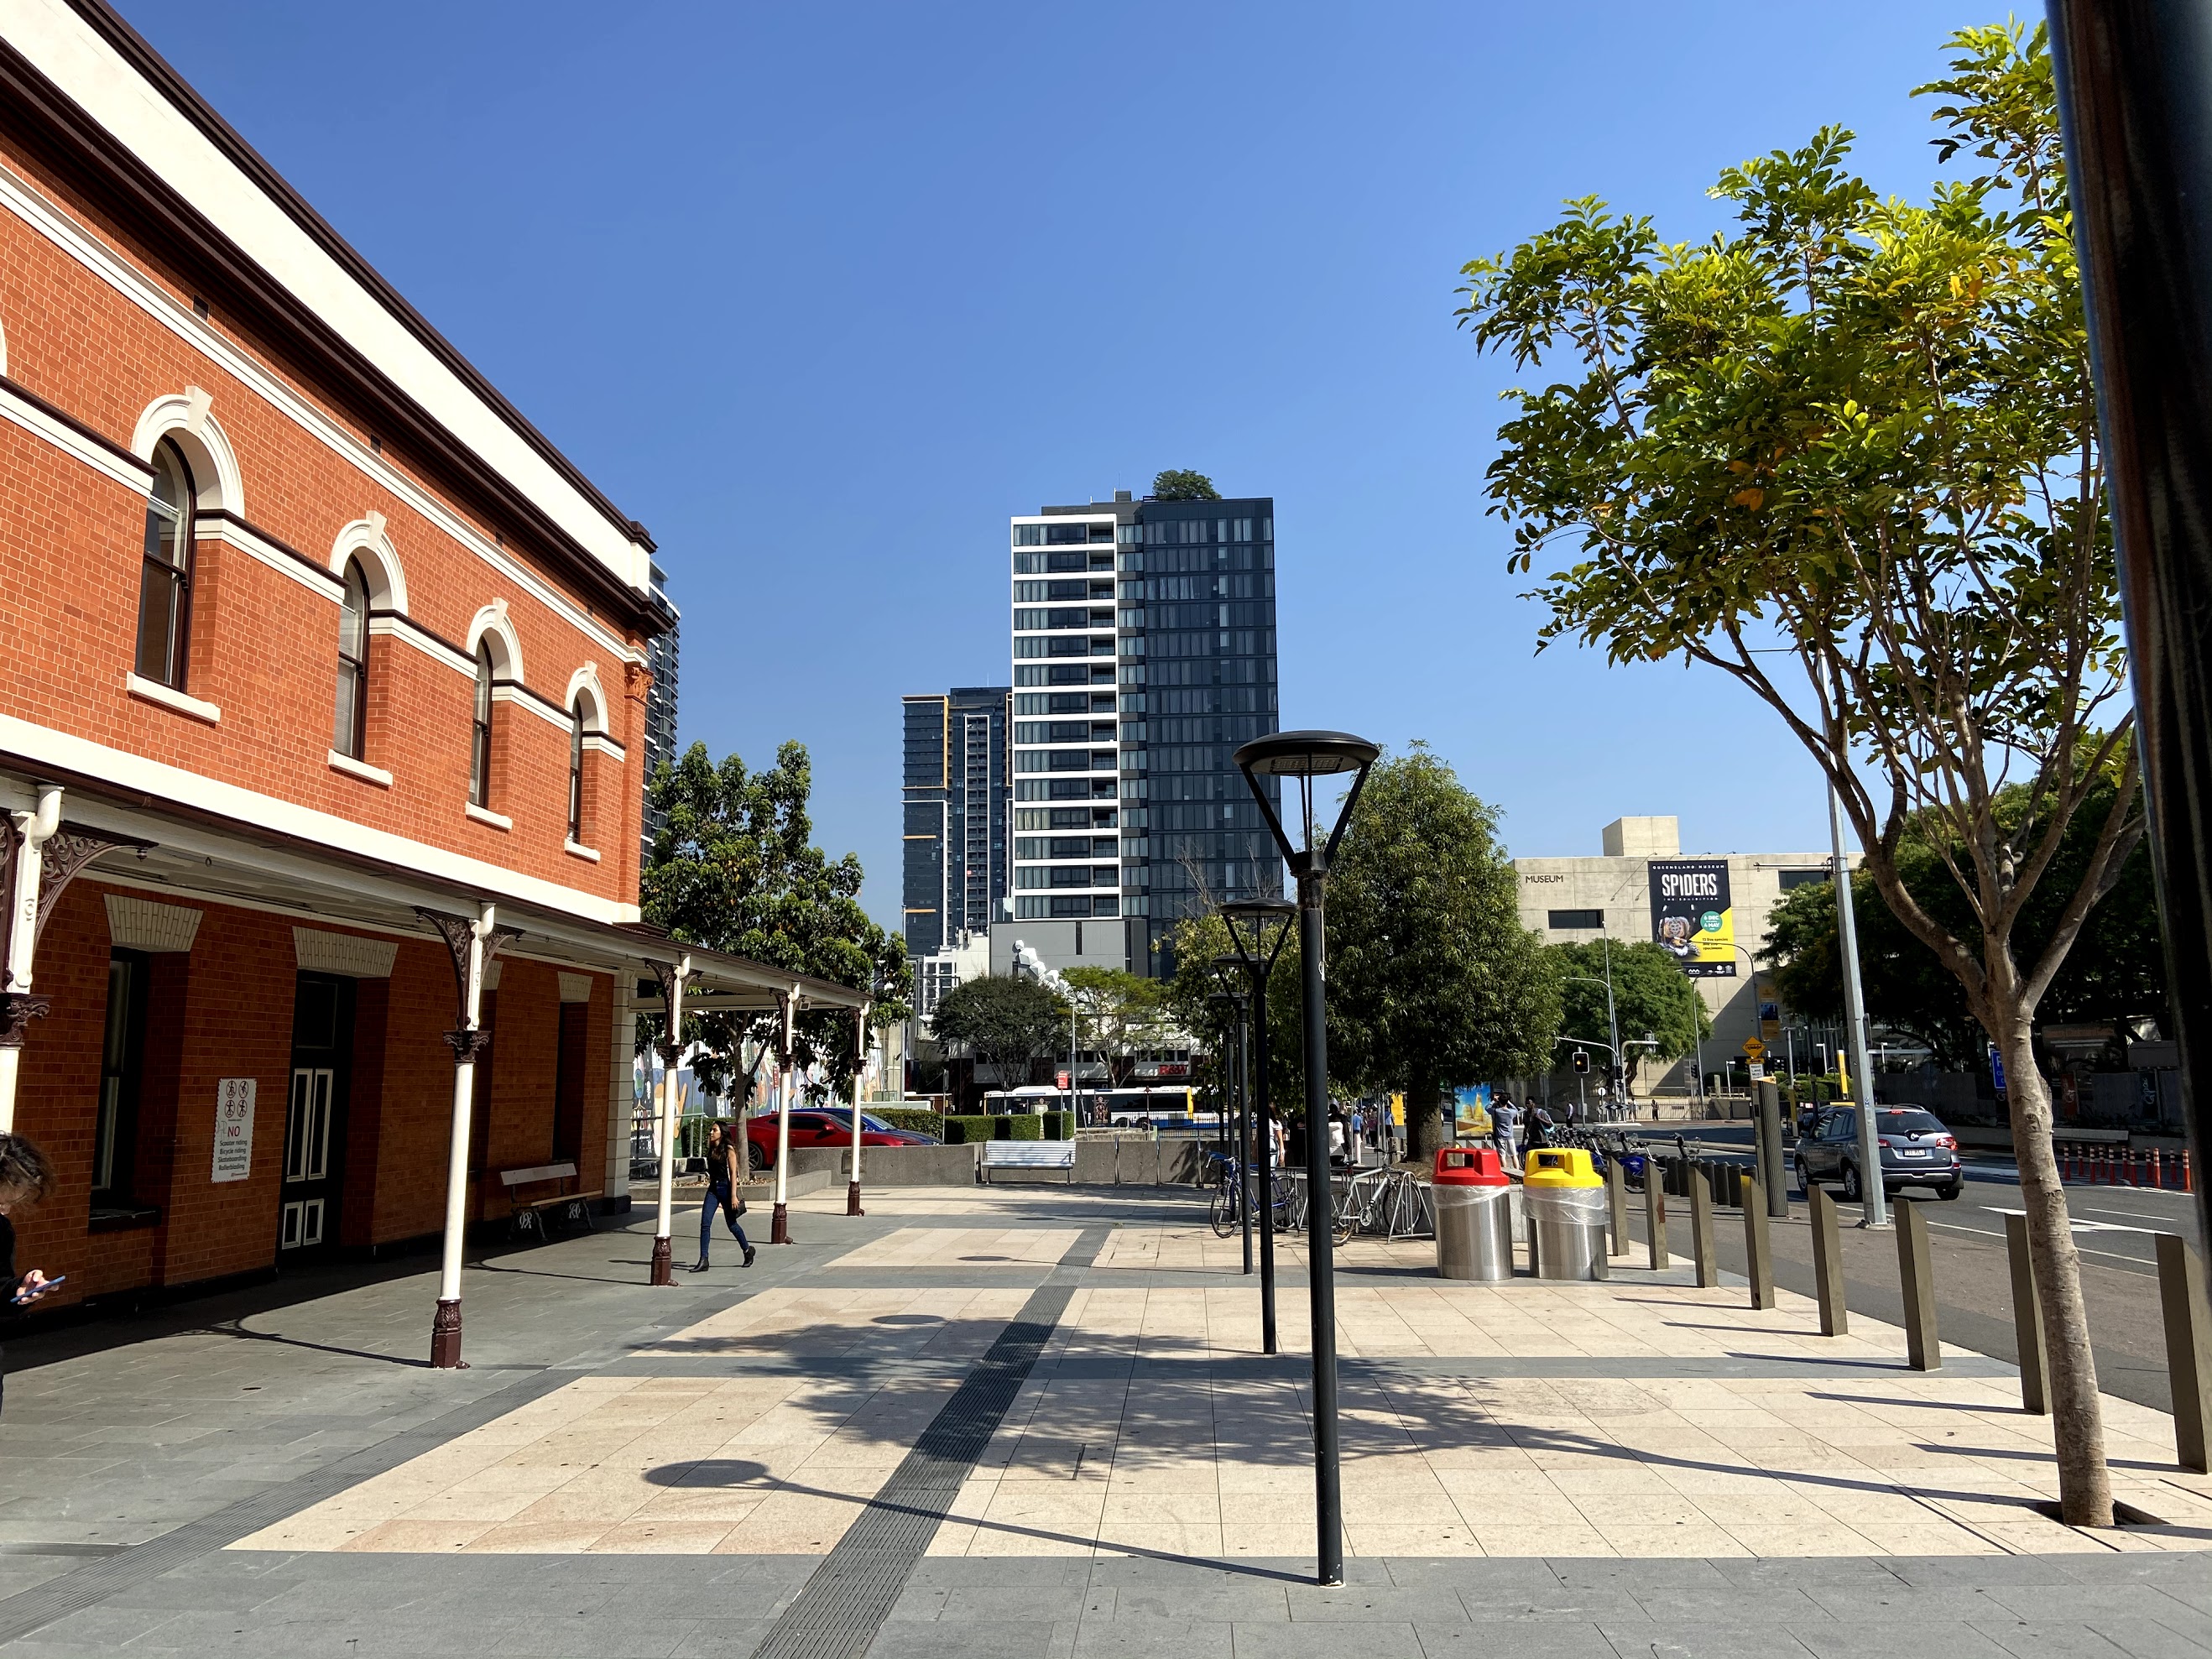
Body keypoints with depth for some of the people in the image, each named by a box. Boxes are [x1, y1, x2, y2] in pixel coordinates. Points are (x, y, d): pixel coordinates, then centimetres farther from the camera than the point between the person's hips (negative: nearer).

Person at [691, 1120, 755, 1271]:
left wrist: (733, 1196, -17)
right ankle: (703, 1261, -6)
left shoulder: (729, 1149, -10)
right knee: (705, 1223, -7)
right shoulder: (711, 1149, 11)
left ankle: (747, 1250, 29)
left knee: (732, 1224, 7)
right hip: (713, 1188, 6)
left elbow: (733, 1173, -12)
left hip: (725, 1187, -6)